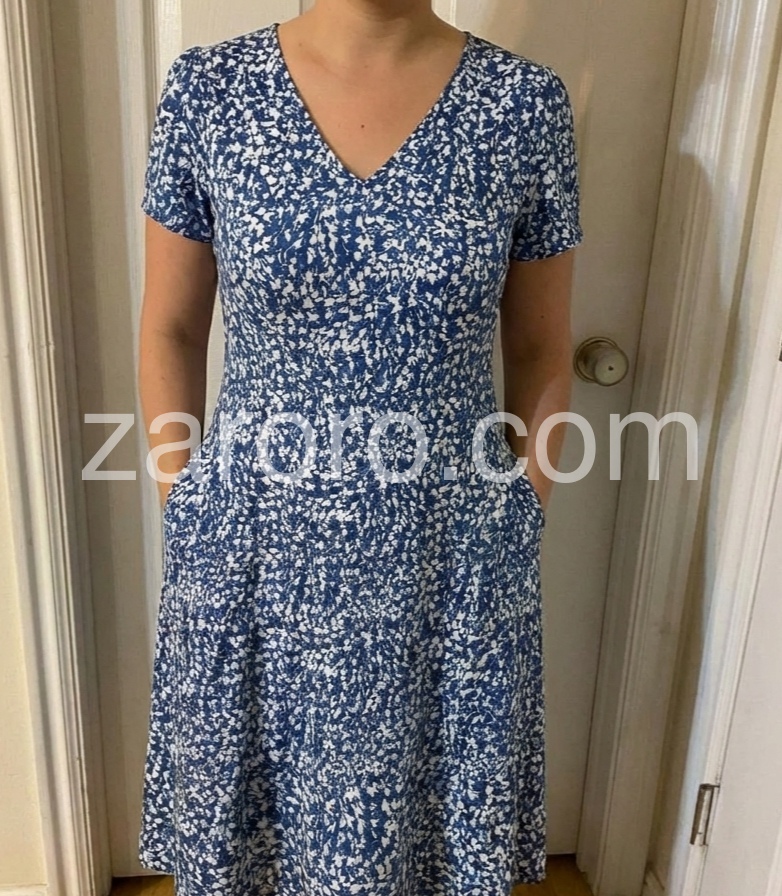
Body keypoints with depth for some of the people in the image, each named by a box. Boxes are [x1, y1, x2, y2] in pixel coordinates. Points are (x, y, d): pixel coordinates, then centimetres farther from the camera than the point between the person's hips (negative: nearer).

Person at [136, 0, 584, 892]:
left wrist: (521, 528, 3)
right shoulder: (207, 88, -5)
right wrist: (184, 514, 1)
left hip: (447, 558, 0)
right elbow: (170, 331, 2)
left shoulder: (525, 103, -6)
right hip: (251, 551, 1)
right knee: (242, 799, 23)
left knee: (431, 813, 22)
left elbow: (539, 352, 1)